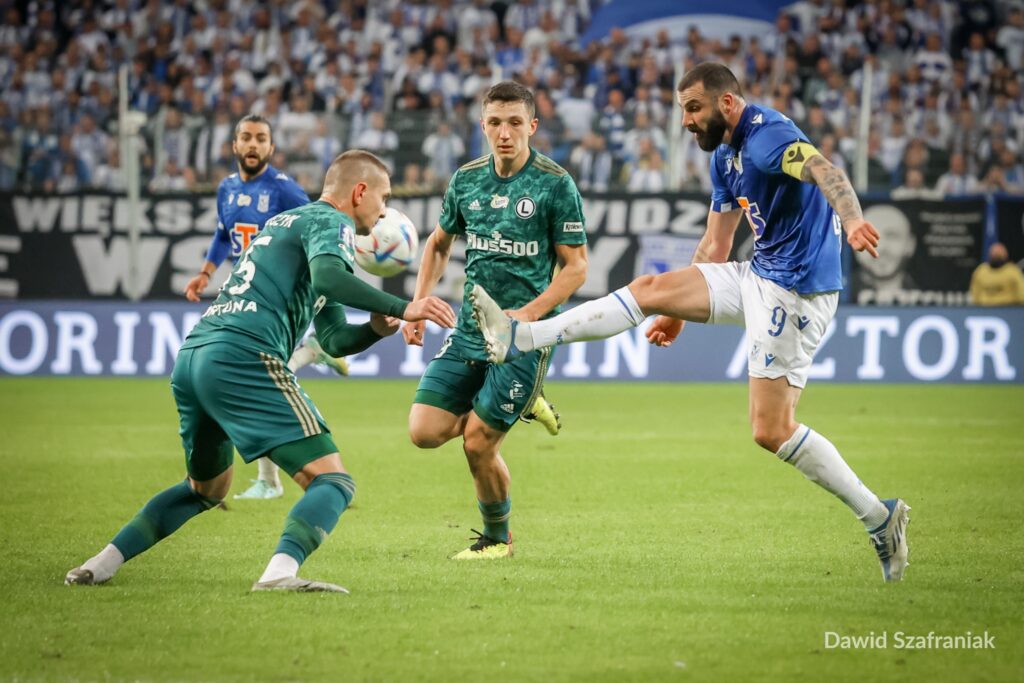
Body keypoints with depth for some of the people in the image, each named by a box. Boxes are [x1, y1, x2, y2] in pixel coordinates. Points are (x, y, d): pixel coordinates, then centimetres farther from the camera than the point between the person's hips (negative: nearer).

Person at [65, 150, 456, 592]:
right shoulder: (331, 222, 5)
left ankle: (98, 567, 25)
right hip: (242, 357, -9)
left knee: (206, 489, 30)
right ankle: (280, 573, -34)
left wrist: (376, 328, 15)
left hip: (190, 356, 9)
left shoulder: (288, 221, 33)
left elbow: (335, 339, 33)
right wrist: (401, 308, -16)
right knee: (333, 481, -11)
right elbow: (327, 277, -20)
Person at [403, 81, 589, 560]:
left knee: (477, 442, -7)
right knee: (424, 431, -5)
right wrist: (418, 304, 9)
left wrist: (530, 313, -21)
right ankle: (521, 404, 20)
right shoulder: (466, 180, 6)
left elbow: (575, 266, -7)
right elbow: (439, 243, 21)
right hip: (470, 331, 5)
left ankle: (497, 538, 19)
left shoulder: (555, 184, -9)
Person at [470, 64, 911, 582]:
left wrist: (851, 220, -56)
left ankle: (879, 518, -1)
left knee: (771, 430, -10)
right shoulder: (724, 156, 15)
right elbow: (715, 245, 25)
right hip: (758, 277, 9)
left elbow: (823, 170, -37)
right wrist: (680, 313, 29)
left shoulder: (767, 135, -16)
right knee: (651, 288, 3)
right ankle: (520, 338, 4)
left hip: (796, 289, -9)